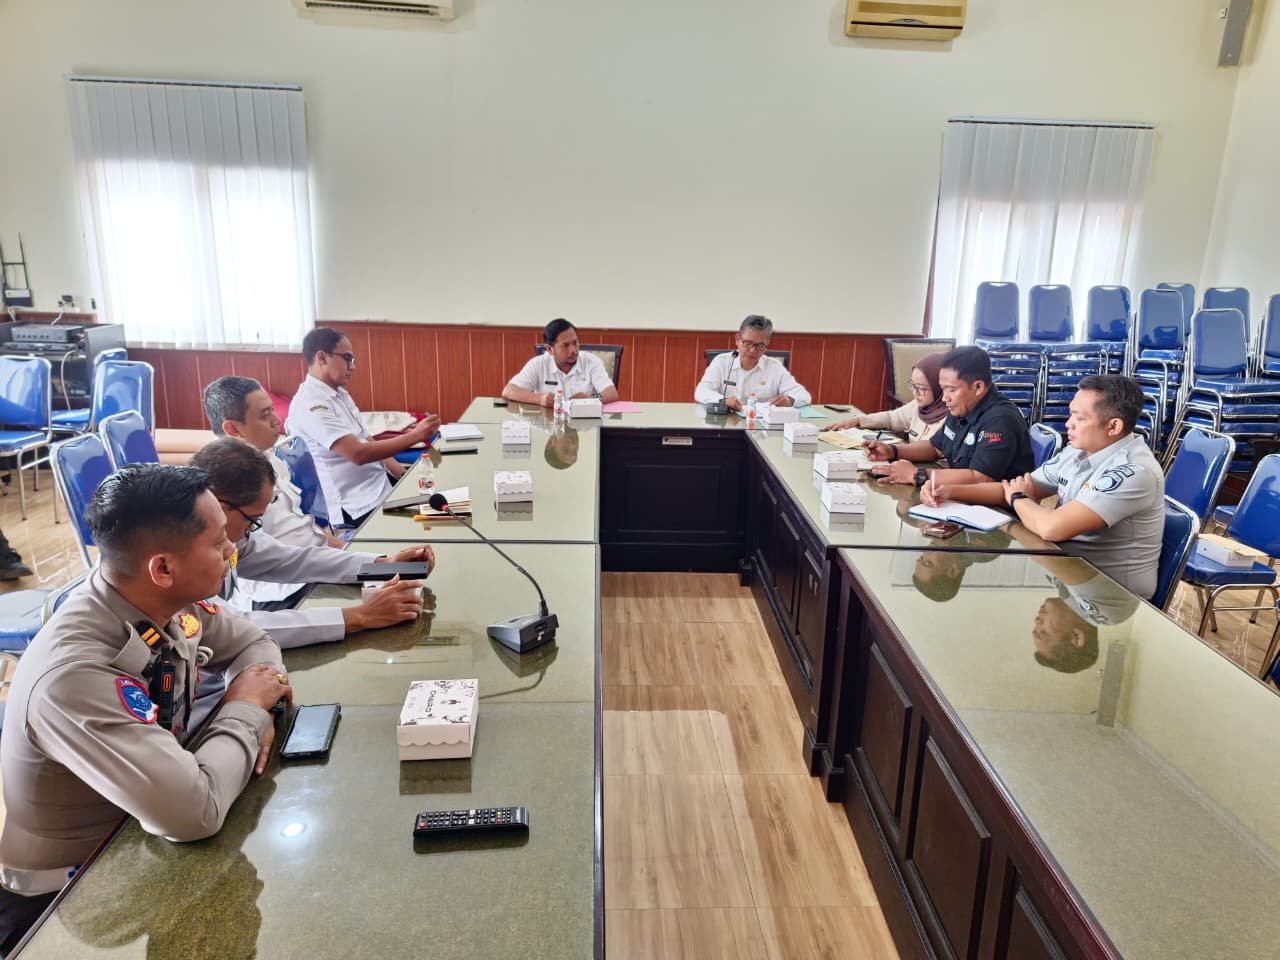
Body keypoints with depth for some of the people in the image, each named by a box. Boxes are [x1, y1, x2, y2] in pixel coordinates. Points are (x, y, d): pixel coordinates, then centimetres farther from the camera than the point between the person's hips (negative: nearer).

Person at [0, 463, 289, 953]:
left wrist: (256, 710, -15)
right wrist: (244, 709, -22)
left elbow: (252, 642, 5)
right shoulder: (73, 674, -36)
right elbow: (194, 813, -38)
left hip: (134, 832, 6)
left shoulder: (166, 600, -14)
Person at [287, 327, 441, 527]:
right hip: (357, 508, -9)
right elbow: (358, 453, -26)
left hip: (381, 484, 9)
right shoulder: (311, 404, -18)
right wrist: (416, 436, -22)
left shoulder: (339, 394, 12)